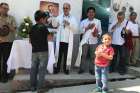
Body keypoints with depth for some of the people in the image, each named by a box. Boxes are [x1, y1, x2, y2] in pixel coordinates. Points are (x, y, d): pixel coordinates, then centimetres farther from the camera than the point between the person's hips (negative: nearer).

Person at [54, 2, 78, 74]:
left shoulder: (73, 19, 8)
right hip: (60, 40, 1)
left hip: (68, 41, 0)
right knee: (58, 55, 2)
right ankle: (57, 68, 13)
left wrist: (69, 24, -13)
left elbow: (75, 29, -2)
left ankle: (66, 69, 16)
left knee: (67, 56, 4)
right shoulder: (59, 17, 12)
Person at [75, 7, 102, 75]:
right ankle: (82, 69, 10)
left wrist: (97, 35, -15)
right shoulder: (83, 21, 8)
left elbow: (100, 31, 6)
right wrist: (88, 27, -13)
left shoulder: (98, 21, 9)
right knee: (83, 55, 1)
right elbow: (80, 30, -2)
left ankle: (91, 69, 13)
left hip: (94, 41, 0)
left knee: (93, 56, 3)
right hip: (85, 41, 0)